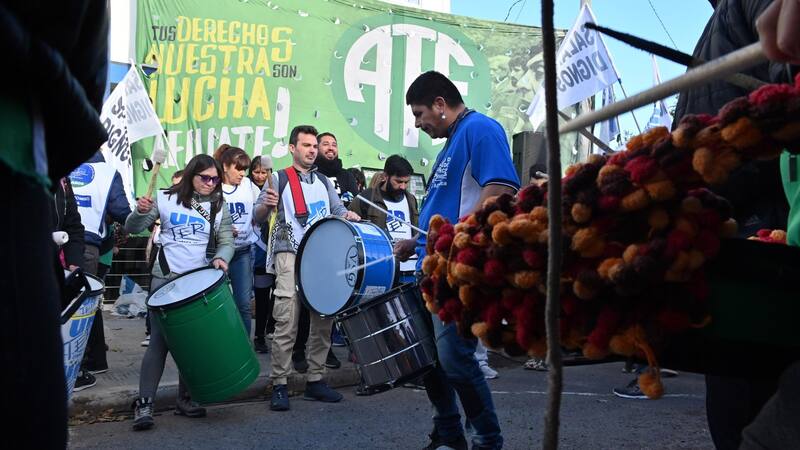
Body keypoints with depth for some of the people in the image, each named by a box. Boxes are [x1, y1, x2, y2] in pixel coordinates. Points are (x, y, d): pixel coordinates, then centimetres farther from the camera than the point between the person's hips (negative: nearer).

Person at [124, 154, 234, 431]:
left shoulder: (219, 207, 7)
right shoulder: (167, 199, 1)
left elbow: (226, 241, 3)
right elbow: (132, 229, -1)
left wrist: (221, 258, -20)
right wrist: (141, 212, -22)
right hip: (165, 279, -2)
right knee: (159, 341, -5)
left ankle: (185, 399, 18)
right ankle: (144, 403, -1)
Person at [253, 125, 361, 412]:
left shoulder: (323, 181, 18)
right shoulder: (279, 179, 4)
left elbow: (337, 210, 17)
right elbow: (257, 218, -2)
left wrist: (348, 215, -7)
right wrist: (266, 205, -25)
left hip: (322, 255, 5)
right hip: (290, 256, -5)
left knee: (323, 320, 6)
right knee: (287, 323, -12)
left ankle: (316, 380, 16)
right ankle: (279, 386, -4)